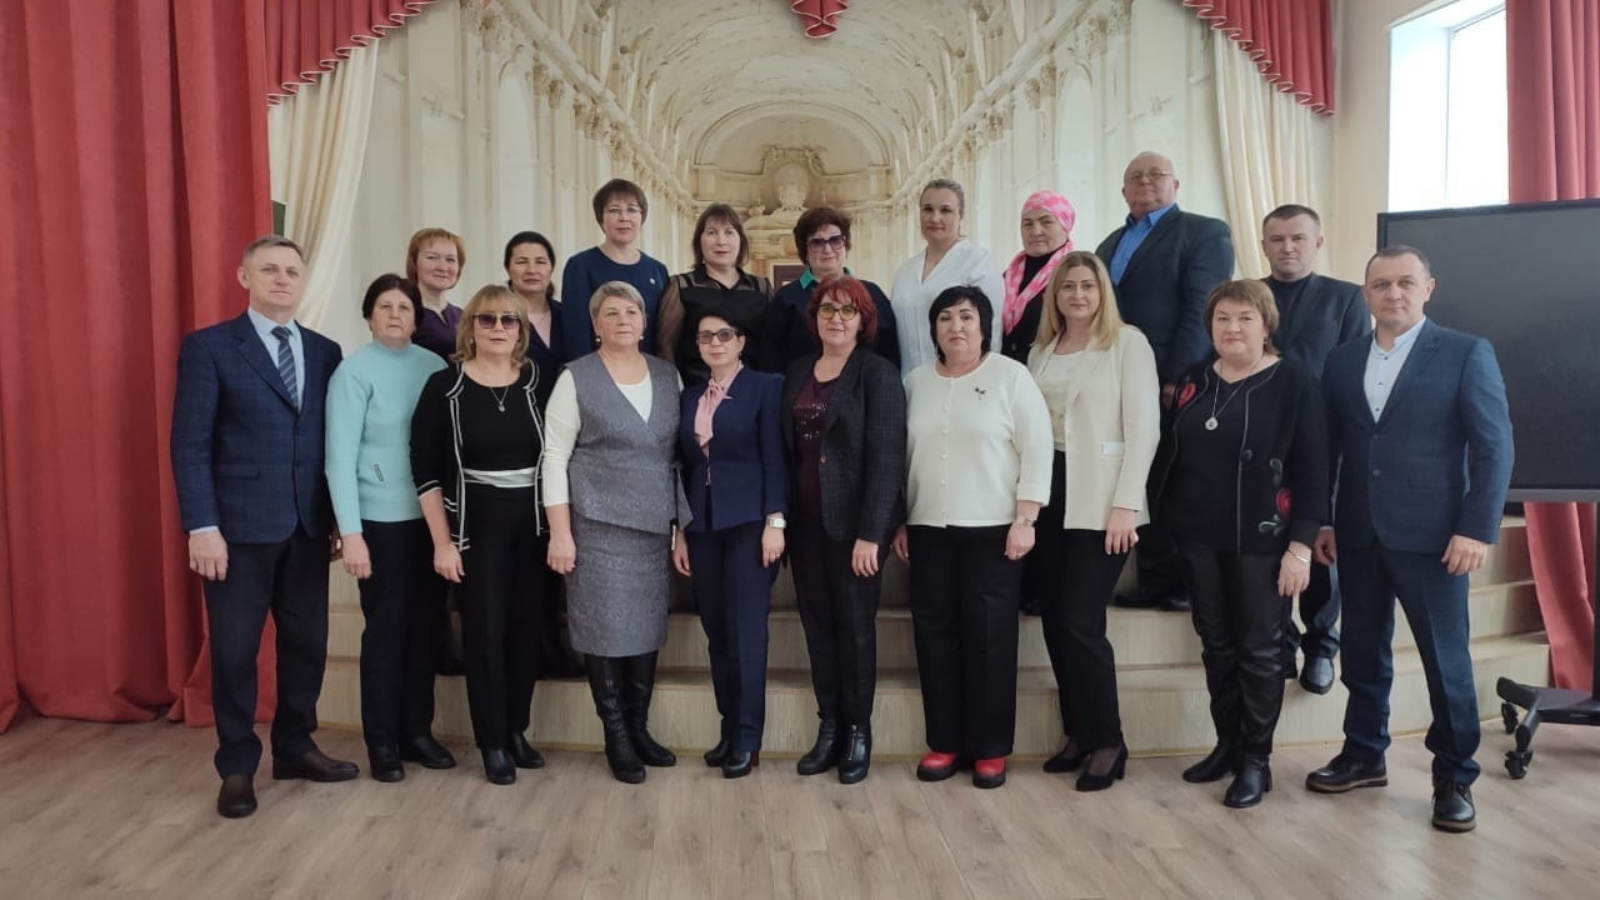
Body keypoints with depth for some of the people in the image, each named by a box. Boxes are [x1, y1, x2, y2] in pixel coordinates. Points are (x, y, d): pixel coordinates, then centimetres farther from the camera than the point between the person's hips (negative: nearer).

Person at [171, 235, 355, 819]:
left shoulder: (325, 351, 9)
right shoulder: (208, 347, -3)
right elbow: (190, 444, -7)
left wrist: (340, 514, 5)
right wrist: (202, 526, -14)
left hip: (309, 526, 4)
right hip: (239, 526, -4)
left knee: (307, 642, 11)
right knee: (235, 649, 5)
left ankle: (294, 748, 28)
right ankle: (237, 766, 20)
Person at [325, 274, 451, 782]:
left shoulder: (435, 367, 3)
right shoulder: (353, 372, -6)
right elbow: (340, 456, -9)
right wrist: (350, 532, -13)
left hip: (433, 516, 3)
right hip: (382, 519, -3)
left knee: (426, 625, 11)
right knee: (385, 629, 5)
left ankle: (417, 730, 26)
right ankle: (381, 742, 20)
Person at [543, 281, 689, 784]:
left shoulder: (668, 376, 7)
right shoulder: (576, 379, -4)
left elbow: (680, 451, 11)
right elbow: (555, 457, -7)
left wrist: (683, 522, 7)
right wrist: (560, 533, -12)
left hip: (656, 526, 4)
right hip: (599, 526, -4)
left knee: (648, 628, 10)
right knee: (608, 630, 1)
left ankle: (639, 728, 24)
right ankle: (616, 737, 14)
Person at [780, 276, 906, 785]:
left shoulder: (878, 373, -7)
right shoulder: (798, 373, 11)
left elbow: (886, 457, -13)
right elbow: (788, 448, 11)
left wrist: (870, 532, -19)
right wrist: (782, 518, 5)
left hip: (853, 523, -5)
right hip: (807, 522, 5)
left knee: (855, 626, 5)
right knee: (817, 625, 9)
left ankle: (858, 731, 18)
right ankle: (828, 728, 21)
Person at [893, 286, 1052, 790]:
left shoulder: (1011, 376, -2)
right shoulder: (916, 381, 10)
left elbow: (1037, 451, -6)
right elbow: (902, 454, 12)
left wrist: (1025, 521, -12)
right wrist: (898, 522, 9)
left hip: (992, 529, -4)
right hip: (928, 529, 4)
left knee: (989, 636, 0)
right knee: (935, 633, 6)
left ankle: (991, 748, 11)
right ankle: (945, 742, 17)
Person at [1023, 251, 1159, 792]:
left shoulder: (1128, 343, -2)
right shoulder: (1041, 349, 13)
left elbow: (1143, 428, -8)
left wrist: (1125, 504, -15)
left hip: (1099, 499, -5)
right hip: (1048, 494, 5)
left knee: (1081, 621, -8)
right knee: (1054, 621, 6)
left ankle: (1108, 741, 8)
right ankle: (1078, 733, 20)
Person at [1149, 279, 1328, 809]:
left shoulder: (1294, 382, -6)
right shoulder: (1192, 382, 8)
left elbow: (1311, 470, -9)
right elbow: (1170, 456, 12)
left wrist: (1301, 546, -14)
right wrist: (1163, 517, 6)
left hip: (1261, 541, -4)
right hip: (1199, 538, 5)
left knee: (1259, 650, 5)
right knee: (1216, 646, 13)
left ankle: (1257, 760, 17)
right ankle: (1227, 745, 27)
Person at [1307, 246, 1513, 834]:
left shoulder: (1467, 354, -2)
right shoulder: (1341, 361, 9)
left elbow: (1494, 447, -6)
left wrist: (1477, 529, -13)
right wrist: (1319, 522, 7)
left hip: (1431, 536, -4)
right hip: (1358, 535, 4)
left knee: (1446, 660, 5)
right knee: (1363, 653, 13)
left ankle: (1454, 778, 20)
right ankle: (1364, 756, 28)